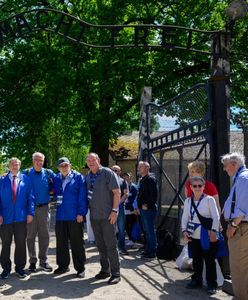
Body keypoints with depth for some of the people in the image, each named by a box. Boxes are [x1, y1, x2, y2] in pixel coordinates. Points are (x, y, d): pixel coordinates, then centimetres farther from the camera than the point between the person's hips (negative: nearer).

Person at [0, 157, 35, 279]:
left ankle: (20, 267, 19)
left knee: (21, 243, 6)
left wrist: (30, 213, -4)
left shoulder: (25, 179, 4)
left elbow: (30, 197, 3)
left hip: (21, 217, 0)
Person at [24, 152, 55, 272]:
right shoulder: (26, 173, 3)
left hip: (44, 208, 1)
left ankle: (43, 261, 11)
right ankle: (32, 261, 13)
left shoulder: (48, 173, 4)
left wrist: (48, 190, -1)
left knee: (44, 235, 3)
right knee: (30, 235, 4)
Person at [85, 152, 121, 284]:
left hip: (107, 215, -6)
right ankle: (105, 270, 24)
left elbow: (117, 192, -10)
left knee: (110, 245, -4)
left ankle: (115, 273, 3)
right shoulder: (87, 177, 11)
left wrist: (114, 210, -16)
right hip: (94, 215, 6)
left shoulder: (107, 173, -7)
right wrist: (87, 210, 10)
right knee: (100, 245, 13)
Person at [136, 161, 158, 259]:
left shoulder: (150, 179, -12)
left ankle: (151, 252, -1)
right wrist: (139, 206, 19)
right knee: (146, 231, 16)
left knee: (150, 231, -6)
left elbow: (154, 194, -21)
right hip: (143, 209, 10)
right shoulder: (142, 180, 18)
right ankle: (147, 250, 24)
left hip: (148, 209, -10)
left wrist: (147, 205, -19)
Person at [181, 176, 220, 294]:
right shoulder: (188, 201, 8)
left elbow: (216, 217, -9)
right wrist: (184, 230, -3)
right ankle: (196, 280, 26)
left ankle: (212, 284, 10)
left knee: (209, 260, 1)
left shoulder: (209, 199, -6)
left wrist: (214, 231, -18)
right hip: (193, 235, 4)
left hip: (207, 236, -4)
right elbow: (185, 217, 10)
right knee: (196, 259, 12)